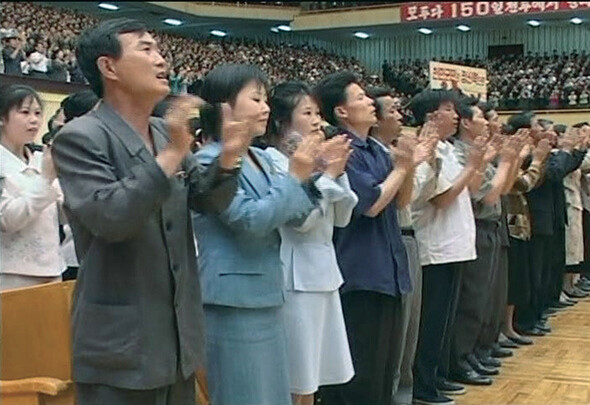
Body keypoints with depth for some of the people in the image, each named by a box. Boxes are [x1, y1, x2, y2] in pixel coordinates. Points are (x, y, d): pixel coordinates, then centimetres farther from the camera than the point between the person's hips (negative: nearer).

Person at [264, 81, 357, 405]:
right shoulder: (274, 159, -11)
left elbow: (342, 217, 11)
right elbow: (301, 218, -19)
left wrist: (338, 172, -1)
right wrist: (329, 173, -12)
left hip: (324, 268, 8)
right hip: (296, 274, -8)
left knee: (311, 374, 16)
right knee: (294, 378, 2)